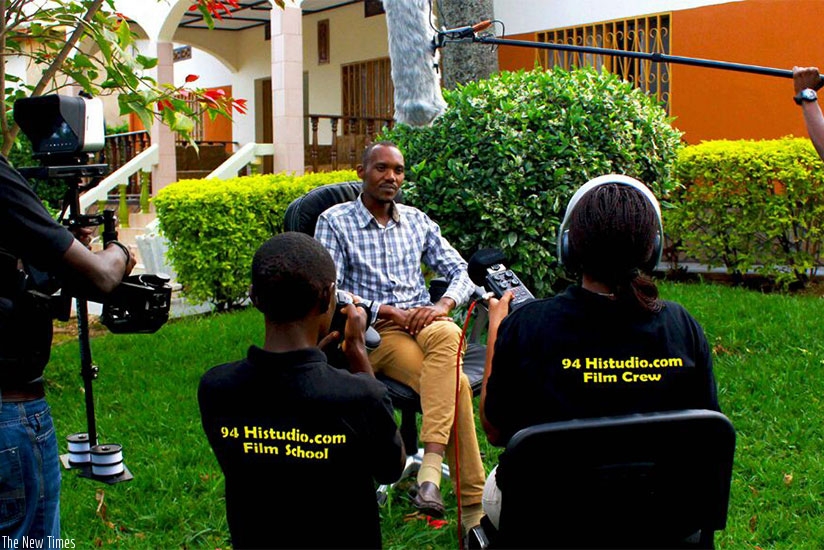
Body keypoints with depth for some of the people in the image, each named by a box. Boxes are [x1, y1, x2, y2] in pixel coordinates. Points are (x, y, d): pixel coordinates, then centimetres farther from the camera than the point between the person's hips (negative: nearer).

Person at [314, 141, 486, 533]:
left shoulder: (417, 221, 17)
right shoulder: (334, 222, 4)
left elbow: (461, 272, 15)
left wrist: (443, 304, -8)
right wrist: (389, 312, -15)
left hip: (423, 322, 4)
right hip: (375, 332, -4)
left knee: (447, 334, -37)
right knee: (455, 386, -32)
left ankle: (431, 467, -40)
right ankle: (472, 507, -28)